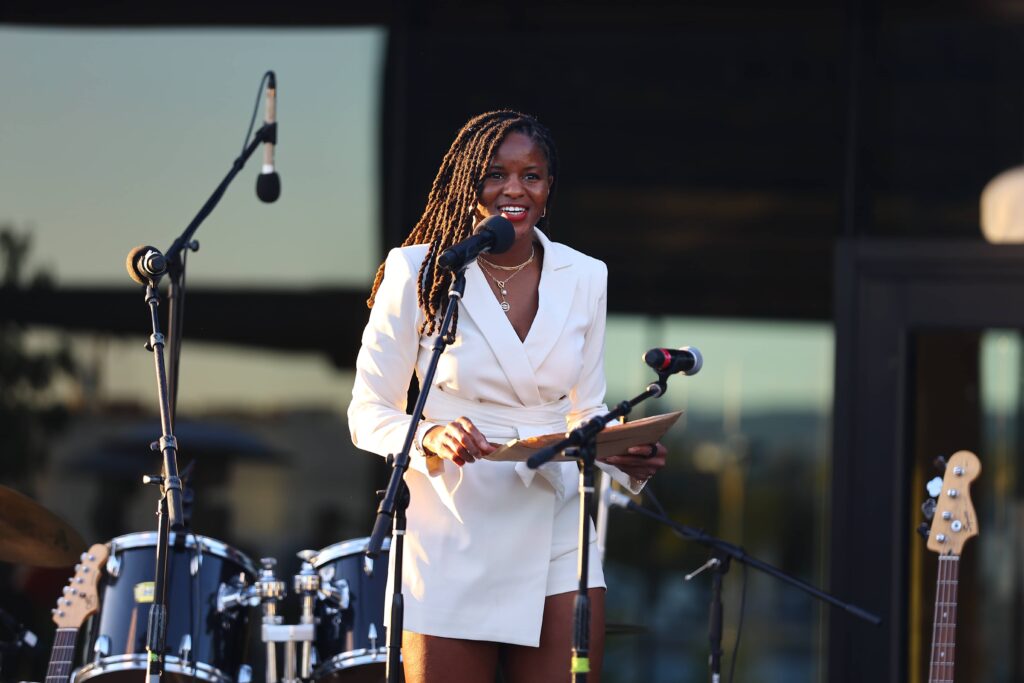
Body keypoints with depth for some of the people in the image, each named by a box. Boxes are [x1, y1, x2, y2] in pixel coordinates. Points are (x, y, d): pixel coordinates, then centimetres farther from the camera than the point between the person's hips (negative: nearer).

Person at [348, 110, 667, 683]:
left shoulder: (584, 278, 8)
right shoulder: (418, 272, -2)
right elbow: (368, 414, -1)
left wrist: (628, 456, -7)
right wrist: (430, 438, -21)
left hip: (557, 535, 3)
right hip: (455, 543, -3)